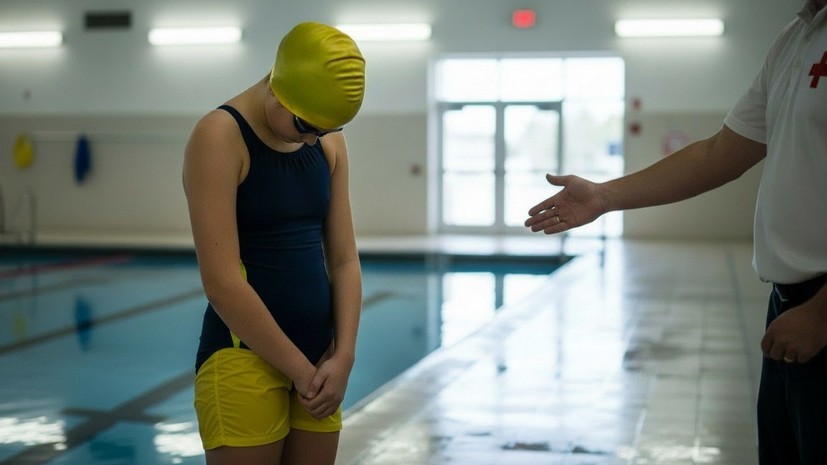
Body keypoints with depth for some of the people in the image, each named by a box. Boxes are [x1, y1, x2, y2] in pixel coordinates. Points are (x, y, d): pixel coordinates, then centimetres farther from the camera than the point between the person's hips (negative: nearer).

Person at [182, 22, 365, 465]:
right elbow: (223, 282, -17)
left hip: (317, 358, 6)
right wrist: (300, 368, -12)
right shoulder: (220, 136, -11)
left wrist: (343, 356, -4)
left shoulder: (329, 143, 8)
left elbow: (344, 260, 8)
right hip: (244, 358, -6)